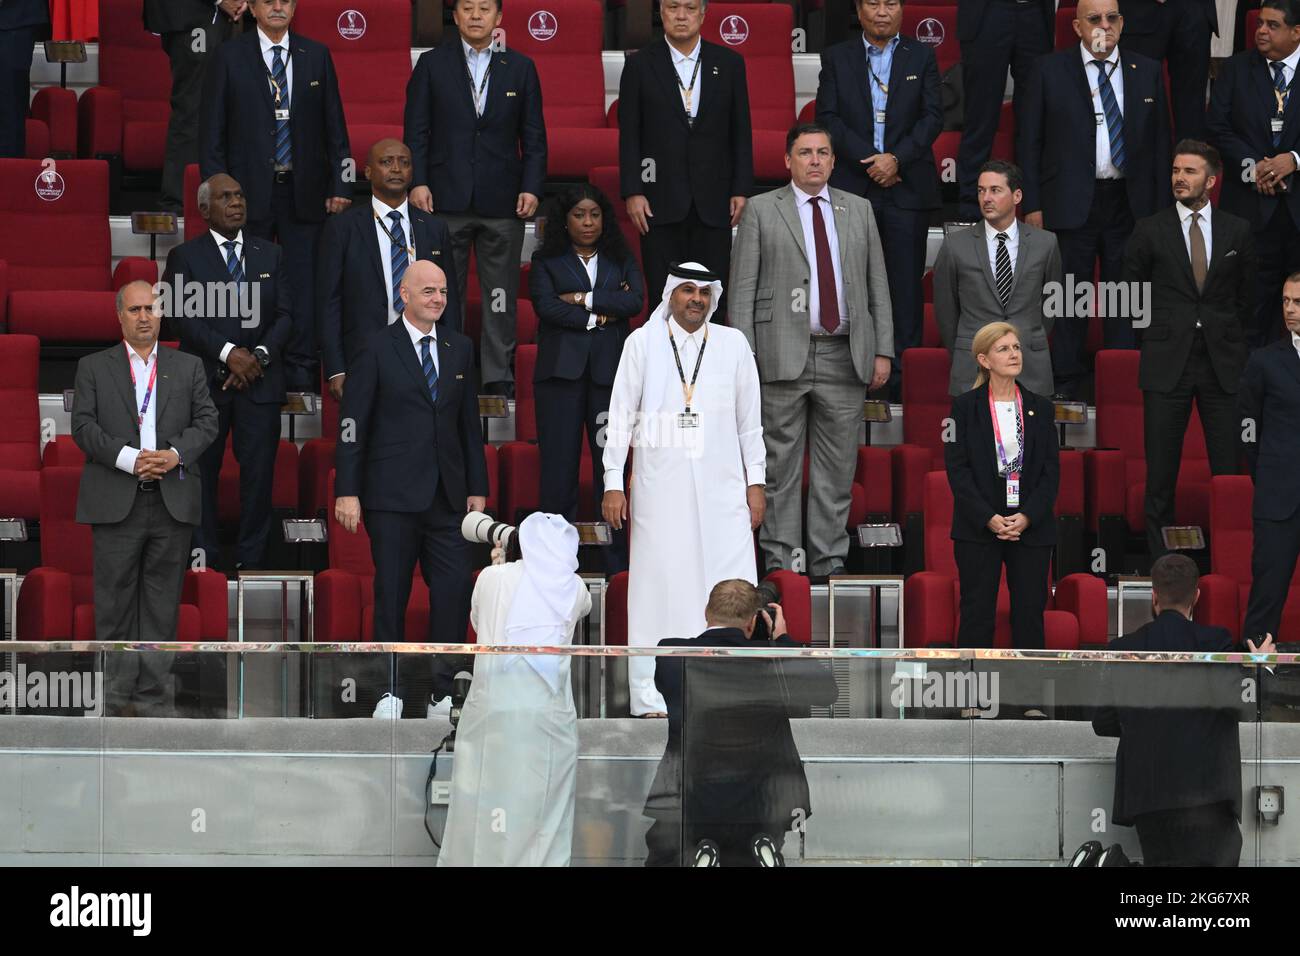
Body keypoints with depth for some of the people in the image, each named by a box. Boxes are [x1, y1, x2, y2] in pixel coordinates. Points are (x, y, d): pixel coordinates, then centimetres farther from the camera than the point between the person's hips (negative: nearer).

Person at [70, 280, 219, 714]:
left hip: (173, 501, 2)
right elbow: (83, 426, -2)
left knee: (162, 603, 3)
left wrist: (176, 454, -13)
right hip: (116, 501, -2)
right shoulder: (93, 368, 8)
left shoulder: (188, 367, 14)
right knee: (115, 598, -1)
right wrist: (128, 458, -15)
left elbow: (206, 421, 6)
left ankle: (153, 692, 6)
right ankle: (116, 691, 5)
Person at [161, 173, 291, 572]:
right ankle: (204, 560, 6)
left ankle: (251, 561, 5)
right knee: (202, 472, 0)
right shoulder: (185, 257, 4)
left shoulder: (270, 255, 14)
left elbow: (284, 315, 9)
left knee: (258, 471, -1)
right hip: (205, 381, -2)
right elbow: (183, 316, -7)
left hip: (260, 379, 2)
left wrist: (260, 355, -8)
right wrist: (228, 353, -16)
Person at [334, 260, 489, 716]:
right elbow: (352, 423, -4)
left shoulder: (460, 349, 12)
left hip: (447, 495, 4)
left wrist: (477, 487, 12)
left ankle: (444, 688, 5)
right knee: (391, 594, 2)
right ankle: (394, 692, 9)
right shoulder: (378, 349, -2)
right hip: (393, 495, -4)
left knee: (455, 591, -3)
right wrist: (347, 491, -9)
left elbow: (469, 422, 16)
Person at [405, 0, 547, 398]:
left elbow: (534, 137, 8)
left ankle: (498, 377, 8)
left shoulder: (520, 68, 8)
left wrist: (531, 187, -3)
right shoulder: (432, 64, 6)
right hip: (446, 198, -1)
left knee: (501, 295, 2)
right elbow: (417, 130, 4)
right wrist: (418, 181, -7)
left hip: (501, 200, 1)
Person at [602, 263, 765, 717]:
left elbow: (750, 419, 12)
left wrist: (755, 482, 9)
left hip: (721, 487, 1)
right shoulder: (642, 343, 5)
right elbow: (621, 415, 5)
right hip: (660, 487, -1)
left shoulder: (733, 344, 9)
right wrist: (613, 482, 0)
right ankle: (651, 697, 0)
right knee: (659, 585, -3)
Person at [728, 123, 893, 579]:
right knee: (780, 467, 0)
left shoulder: (859, 210, 14)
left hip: (845, 356, 3)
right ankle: (779, 560, 6)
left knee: (837, 467, 5)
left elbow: (878, 284, 14)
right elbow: (742, 290, 1)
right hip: (784, 354, -3)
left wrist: (883, 350, 5)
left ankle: (830, 559, 11)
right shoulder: (761, 211, 4)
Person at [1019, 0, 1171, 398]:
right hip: (1071, 202, -2)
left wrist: (1161, 209, 5)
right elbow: (1029, 140, 2)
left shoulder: (1147, 72, 9)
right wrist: (1032, 205, -4)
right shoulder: (1049, 71, 2)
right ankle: (1068, 386, 9)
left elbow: (1160, 142, 10)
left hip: (1130, 203, 2)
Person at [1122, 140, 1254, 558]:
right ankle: (1160, 556, 7)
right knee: (1161, 468, 1)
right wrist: (1154, 339, 11)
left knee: (1229, 464, -1)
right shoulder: (1150, 230, 3)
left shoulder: (1237, 231, 6)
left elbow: (1245, 294, 15)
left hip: (1222, 363, 1)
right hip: (1167, 362, -1)